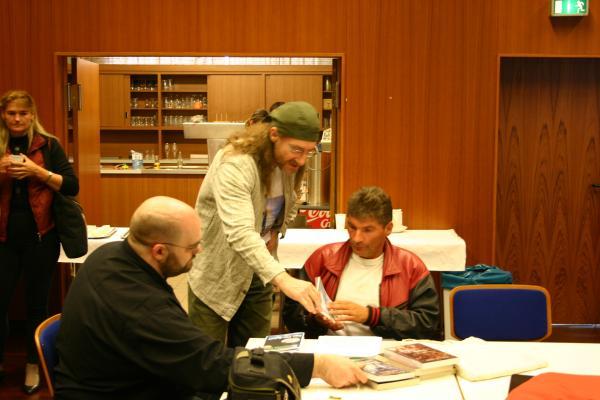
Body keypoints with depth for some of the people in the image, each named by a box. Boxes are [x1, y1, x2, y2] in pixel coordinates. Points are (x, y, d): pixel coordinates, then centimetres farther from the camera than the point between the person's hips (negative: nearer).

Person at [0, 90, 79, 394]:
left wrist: (37, 171, -19)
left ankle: (33, 366, 25)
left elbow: (72, 187, -8)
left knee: (36, 302, 9)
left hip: (40, 235, -1)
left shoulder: (48, 145, -1)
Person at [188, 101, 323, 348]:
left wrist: (274, 234, -4)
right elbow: (239, 233, -41)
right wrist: (284, 279, -53)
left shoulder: (288, 161, -3)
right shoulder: (234, 164, -28)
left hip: (258, 273, 6)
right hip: (215, 277, -6)